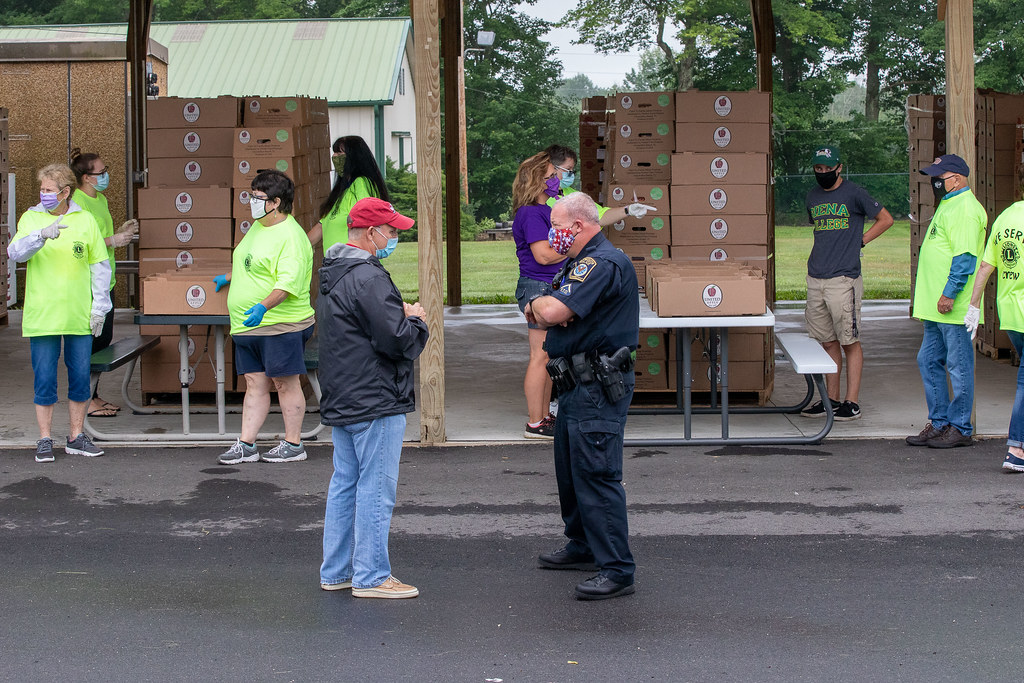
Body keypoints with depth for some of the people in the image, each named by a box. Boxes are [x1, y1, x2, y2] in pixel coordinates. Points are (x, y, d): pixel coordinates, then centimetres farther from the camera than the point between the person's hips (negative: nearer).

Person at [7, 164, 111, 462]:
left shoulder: (85, 220, 4)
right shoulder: (31, 218, 3)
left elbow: (100, 266, 6)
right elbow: (15, 252, -12)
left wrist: (100, 308, 2)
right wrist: (42, 235, -29)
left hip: (79, 315, 1)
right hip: (41, 315, -1)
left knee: (80, 378, 6)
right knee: (44, 379, 1)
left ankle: (76, 437, 19)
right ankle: (45, 440, 11)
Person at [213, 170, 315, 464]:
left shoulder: (290, 236, -16)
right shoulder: (258, 227, 15)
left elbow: (289, 281, -26)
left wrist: (263, 306, -36)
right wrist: (229, 278, 41)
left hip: (281, 324, -9)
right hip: (248, 326, 9)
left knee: (285, 383, 0)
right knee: (255, 384, 10)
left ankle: (293, 445, 10)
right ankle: (246, 445, 12)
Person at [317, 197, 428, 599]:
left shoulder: (331, 273, 14)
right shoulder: (368, 278, -19)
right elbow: (398, 340, -23)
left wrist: (401, 315, 11)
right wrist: (415, 320, -3)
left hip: (340, 400, 10)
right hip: (375, 402, -10)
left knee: (344, 484, 15)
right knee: (375, 489, -3)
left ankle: (336, 572, 22)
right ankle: (371, 577, 2)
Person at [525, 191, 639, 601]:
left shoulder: (604, 263, -16)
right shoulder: (579, 264, 19)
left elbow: (552, 312, -26)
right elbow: (539, 316, 16)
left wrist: (539, 302, -3)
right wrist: (541, 310, -8)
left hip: (598, 388, -11)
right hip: (575, 384, 11)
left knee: (596, 475, -11)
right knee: (571, 470, 19)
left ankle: (616, 570, -9)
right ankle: (583, 547, 33)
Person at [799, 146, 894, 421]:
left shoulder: (853, 194, -3)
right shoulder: (813, 196, 16)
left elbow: (886, 219, 3)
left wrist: (860, 241, -2)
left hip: (843, 279, -6)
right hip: (815, 279, 6)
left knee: (850, 342, -2)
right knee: (828, 342, 10)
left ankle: (852, 403, 1)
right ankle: (831, 400, 17)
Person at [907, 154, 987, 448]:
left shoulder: (965, 209, -14)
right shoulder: (948, 205, 19)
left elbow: (965, 258, -21)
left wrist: (949, 294, -24)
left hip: (954, 308, -11)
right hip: (936, 306, 11)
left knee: (958, 366, -3)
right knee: (929, 362, 13)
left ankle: (960, 428, 4)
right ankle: (939, 423, 20)